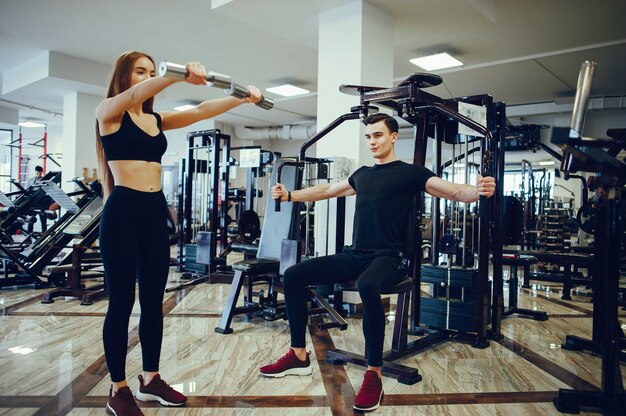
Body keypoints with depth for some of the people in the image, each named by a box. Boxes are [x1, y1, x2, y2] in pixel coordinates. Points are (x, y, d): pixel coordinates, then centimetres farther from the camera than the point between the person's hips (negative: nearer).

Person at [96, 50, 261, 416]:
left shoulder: (158, 120, 15)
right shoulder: (108, 113, -1)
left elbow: (202, 111, 8)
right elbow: (135, 94, -22)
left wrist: (242, 98, -4)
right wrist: (180, 75, -38)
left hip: (155, 212, 6)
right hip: (123, 211, -6)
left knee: (154, 300, 11)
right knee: (122, 302, 1)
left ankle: (151, 379, 25)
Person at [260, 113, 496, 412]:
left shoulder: (410, 173, 0)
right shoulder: (362, 174, 19)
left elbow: (455, 191, -11)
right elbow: (326, 191, 32)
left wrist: (478, 191, -33)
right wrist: (290, 195, 32)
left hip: (387, 258, -7)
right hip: (354, 255, 7)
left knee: (367, 286, -42)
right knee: (293, 275, -7)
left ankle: (374, 375, -24)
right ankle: (299, 356, 4)